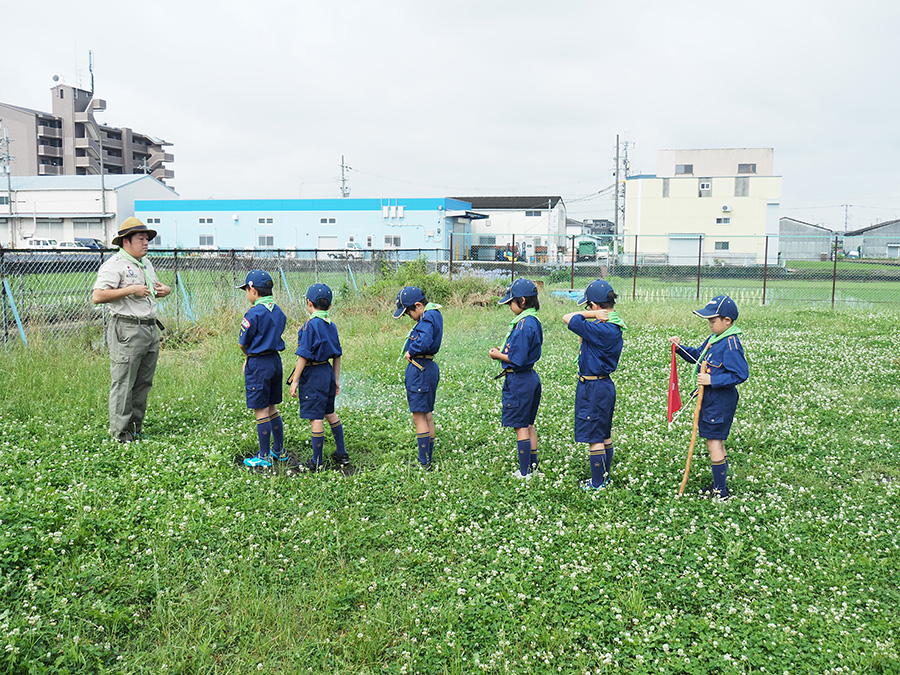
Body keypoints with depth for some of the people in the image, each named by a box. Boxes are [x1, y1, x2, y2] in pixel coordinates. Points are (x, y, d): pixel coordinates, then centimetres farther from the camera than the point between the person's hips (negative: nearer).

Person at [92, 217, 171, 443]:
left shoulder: (146, 263, 18)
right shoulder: (114, 265, -8)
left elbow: (155, 286, 35)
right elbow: (97, 297, -18)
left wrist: (165, 289, 11)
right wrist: (131, 290, -19)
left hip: (150, 329, 8)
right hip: (126, 331, -8)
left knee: (143, 383, 12)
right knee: (123, 384, -4)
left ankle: (135, 428, 22)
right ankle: (120, 432, 5)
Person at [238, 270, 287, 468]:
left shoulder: (254, 313, -16)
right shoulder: (278, 311, 8)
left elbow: (243, 344, -9)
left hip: (259, 365, -8)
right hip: (276, 361, 8)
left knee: (261, 412, 0)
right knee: (272, 409, 18)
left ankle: (264, 457, 7)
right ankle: (279, 451, 26)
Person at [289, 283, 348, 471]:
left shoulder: (310, 325, -15)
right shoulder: (331, 325, 7)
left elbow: (303, 356, -17)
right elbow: (337, 356, 12)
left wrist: (295, 380, -12)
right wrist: (336, 379, 20)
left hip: (313, 374, -8)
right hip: (327, 371, 8)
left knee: (316, 418, -1)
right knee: (330, 413, 20)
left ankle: (317, 462, 7)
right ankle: (341, 454, 28)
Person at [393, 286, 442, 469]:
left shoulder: (427, 318, -17)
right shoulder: (434, 315, 13)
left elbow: (424, 343, -31)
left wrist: (410, 352, -14)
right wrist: (410, 350, 1)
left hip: (420, 370, -10)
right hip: (428, 368, 10)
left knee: (419, 416, -4)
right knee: (427, 415, 15)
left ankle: (424, 463, 1)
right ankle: (429, 458, 24)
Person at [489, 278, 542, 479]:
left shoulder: (523, 325, -20)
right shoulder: (533, 322, 9)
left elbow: (517, 359, -22)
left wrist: (498, 355, -7)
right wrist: (504, 352, 10)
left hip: (519, 380, -10)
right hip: (531, 377, 10)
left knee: (520, 426, -2)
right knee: (528, 424, 17)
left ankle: (524, 473, 5)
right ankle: (533, 465, 27)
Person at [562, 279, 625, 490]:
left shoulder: (600, 329, -25)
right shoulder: (614, 326, 4)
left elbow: (568, 318, -21)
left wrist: (593, 314, -16)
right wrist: (598, 316, 0)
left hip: (593, 388, -10)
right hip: (604, 384, 10)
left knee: (594, 438, 1)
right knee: (604, 434, 19)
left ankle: (598, 483, 11)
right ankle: (606, 476, 32)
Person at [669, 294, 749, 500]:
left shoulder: (731, 344, -20)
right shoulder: (713, 339, 10)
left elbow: (740, 374, -25)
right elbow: (697, 356, 24)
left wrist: (712, 380, -25)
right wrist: (680, 348, 8)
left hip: (721, 399, -10)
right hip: (710, 398, 10)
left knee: (714, 443, -4)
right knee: (716, 442, 18)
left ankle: (720, 492, 5)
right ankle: (719, 485, 30)